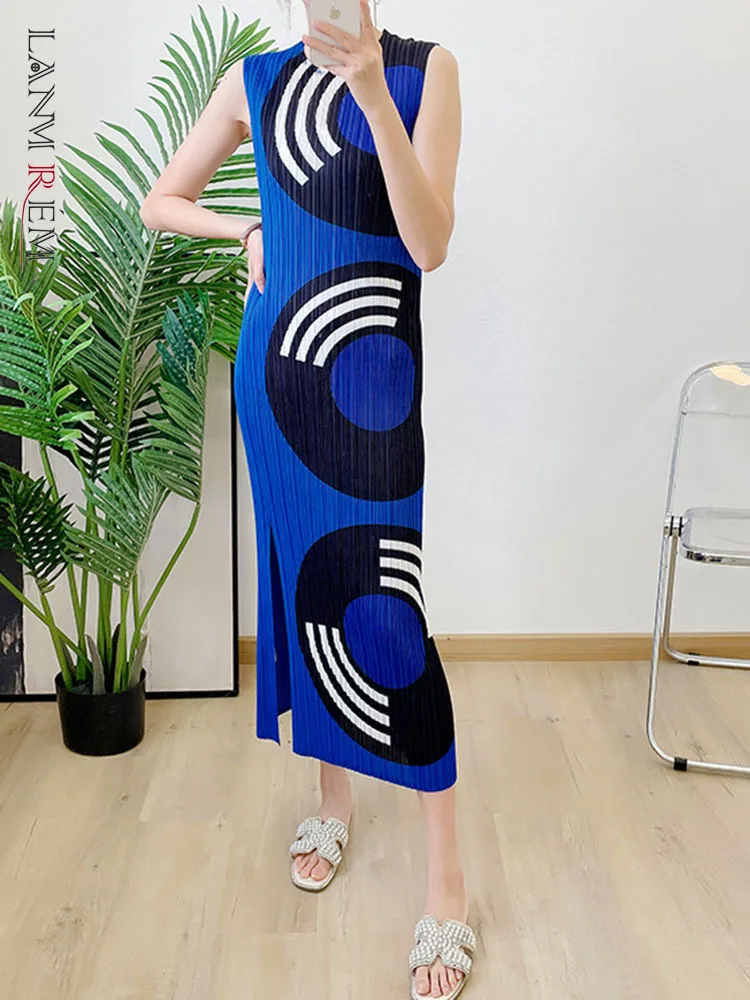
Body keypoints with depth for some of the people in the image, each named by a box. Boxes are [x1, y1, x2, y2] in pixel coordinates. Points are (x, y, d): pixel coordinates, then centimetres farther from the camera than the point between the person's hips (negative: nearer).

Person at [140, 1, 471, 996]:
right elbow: (161, 201, 19)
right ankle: (334, 798, 32)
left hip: (373, 367, -4)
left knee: (382, 603, -9)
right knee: (305, 577, 11)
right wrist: (249, 231, 2)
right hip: (276, 360, 4)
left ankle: (447, 878, 3)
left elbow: (430, 244, -13)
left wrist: (374, 92, -21)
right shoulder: (256, 80, 10)